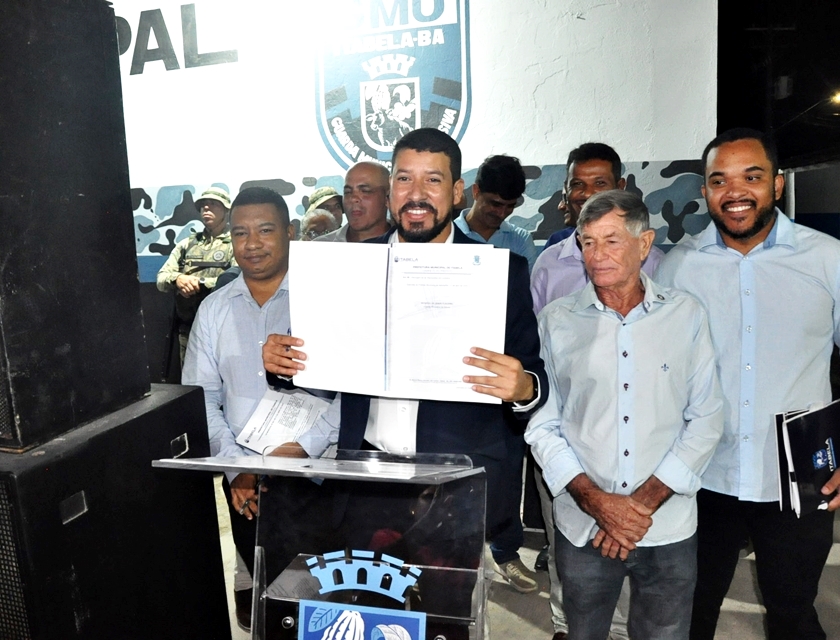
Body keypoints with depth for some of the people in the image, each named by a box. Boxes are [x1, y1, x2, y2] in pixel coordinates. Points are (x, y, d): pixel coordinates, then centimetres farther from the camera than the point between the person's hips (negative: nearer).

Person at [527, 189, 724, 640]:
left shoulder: (686, 316, -1)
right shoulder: (556, 320, -2)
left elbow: (705, 420, -2)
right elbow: (542, 425, -2)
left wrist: (646, 500, -10)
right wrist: (595, 500, -13)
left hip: (670, 530, 0)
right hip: (583, 530, 0)